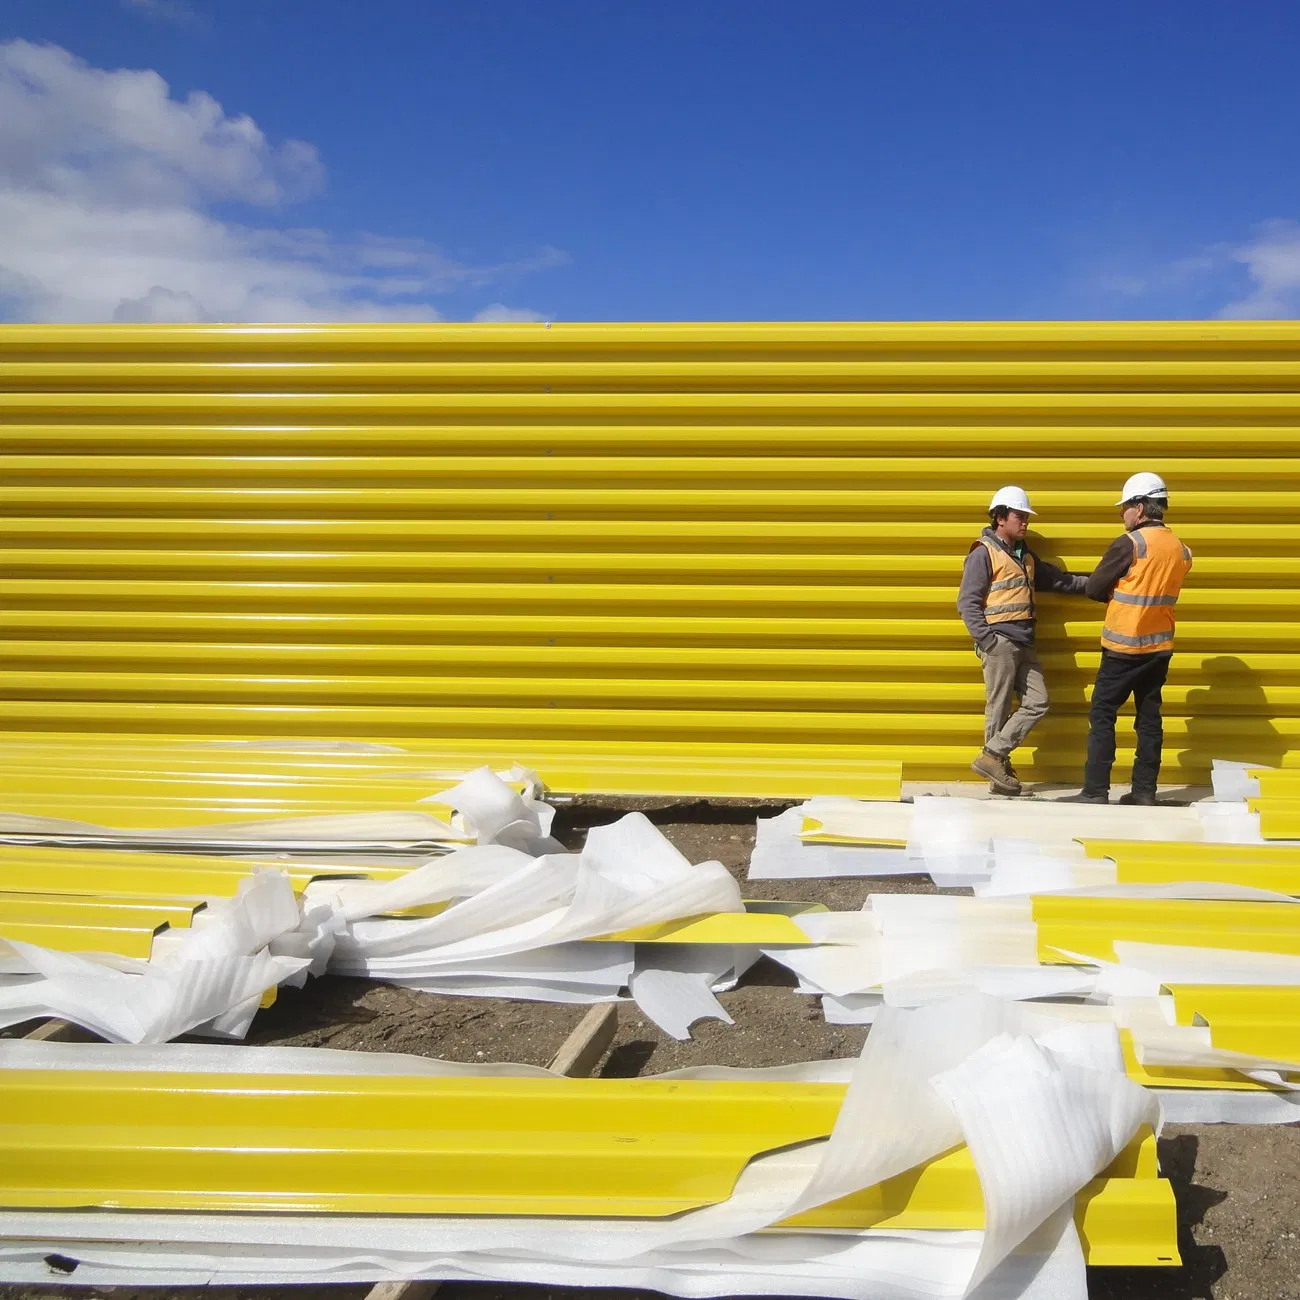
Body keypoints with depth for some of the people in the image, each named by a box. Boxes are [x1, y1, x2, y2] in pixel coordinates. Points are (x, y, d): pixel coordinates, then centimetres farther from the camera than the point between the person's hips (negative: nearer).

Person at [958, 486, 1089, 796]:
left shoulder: (1025, 556, 21)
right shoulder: (983, 553, -5)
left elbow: (1058, 580, 27)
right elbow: (967, 602, -10)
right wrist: (986, 641, -17)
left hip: (1023, 645, 8)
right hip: (999, 643, -8)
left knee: (1037, 704, 2)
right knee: (999, 709, -4)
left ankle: (993, 758, 5)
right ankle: (999, 772, 3)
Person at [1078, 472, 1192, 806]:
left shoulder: (1129, 544, -14)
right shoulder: (1181, 550, 7)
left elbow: (1094, 588, -8)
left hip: (1124, 647, -6)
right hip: (1161, 646, 6)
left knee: (1102, 715, 0)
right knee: (1149, 718, 10)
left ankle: (1096, 791, -2)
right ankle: (1144, 790, 11)